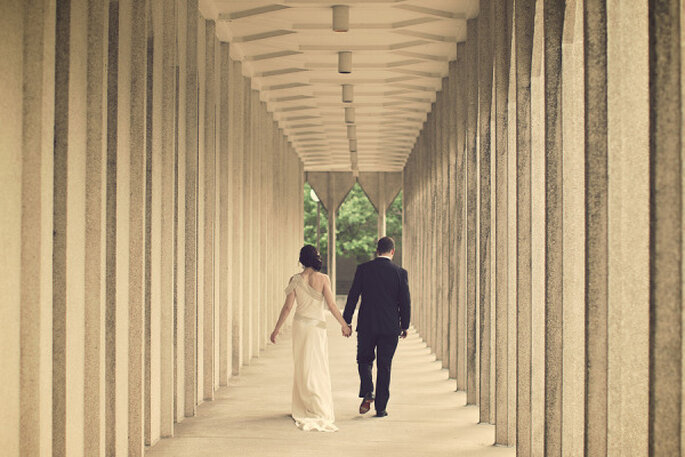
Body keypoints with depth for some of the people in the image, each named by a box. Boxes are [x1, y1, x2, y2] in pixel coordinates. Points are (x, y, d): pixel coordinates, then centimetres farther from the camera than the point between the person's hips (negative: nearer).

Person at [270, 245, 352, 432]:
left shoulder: (295, 279, -4)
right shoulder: (323, 279, -9)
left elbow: (287, 307, -4)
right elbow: (331, 305, -9)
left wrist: (277, 329, 4)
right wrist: (344, 325, 3)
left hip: (300, 324, 2)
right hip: (317, 325, -2)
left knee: (302, 367, 12)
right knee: (318, 367, 6)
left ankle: (302, 408, 16)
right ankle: (321, 410, 7)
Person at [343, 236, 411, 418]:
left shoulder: (363, 269, -3)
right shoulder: (400, 272, -4)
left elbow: (353, 297, -2)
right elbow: (405, 302, -2)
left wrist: (346, 322, 5)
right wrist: (404, 326, 10)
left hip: (366, 326, 0)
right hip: (390, 327, 0)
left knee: (364, 360, 17)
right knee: (384, 366, 8)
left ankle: (367, 393, -5)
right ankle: (381, 408, 9)